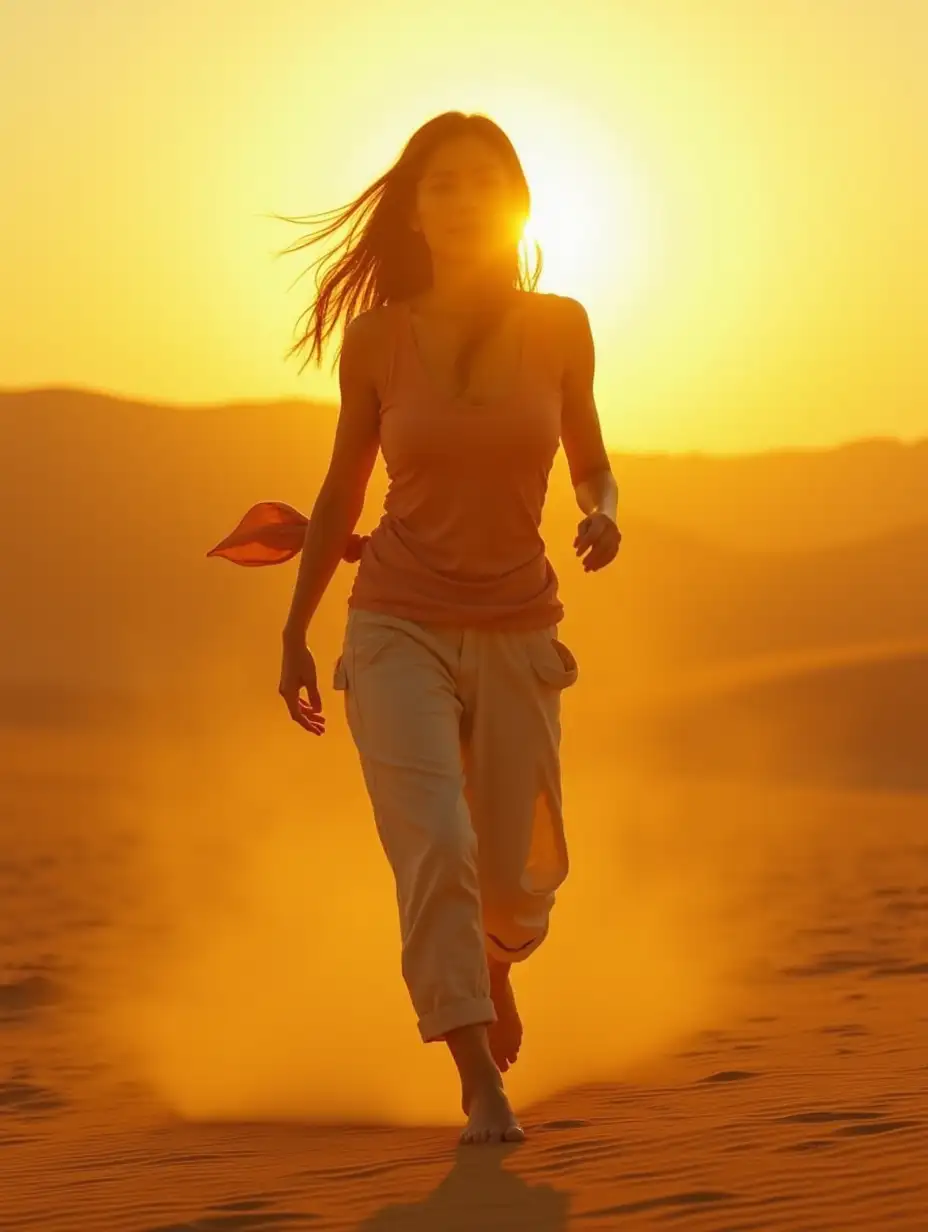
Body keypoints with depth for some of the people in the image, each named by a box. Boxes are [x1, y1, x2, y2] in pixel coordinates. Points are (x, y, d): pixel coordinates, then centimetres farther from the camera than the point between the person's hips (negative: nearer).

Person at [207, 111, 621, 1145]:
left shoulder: (558, 328, -2)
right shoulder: (377, 337, -4)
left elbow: (590, 463, 11)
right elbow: (341, 493, 8)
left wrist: (603, 516, -12)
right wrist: (295, 632, 12)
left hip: (518, 633, 2)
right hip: (400, 627, -1)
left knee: (516, 883, 8)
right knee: (437, 846, -20)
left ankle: (492, 964, 45)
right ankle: (480, 1082, -10)